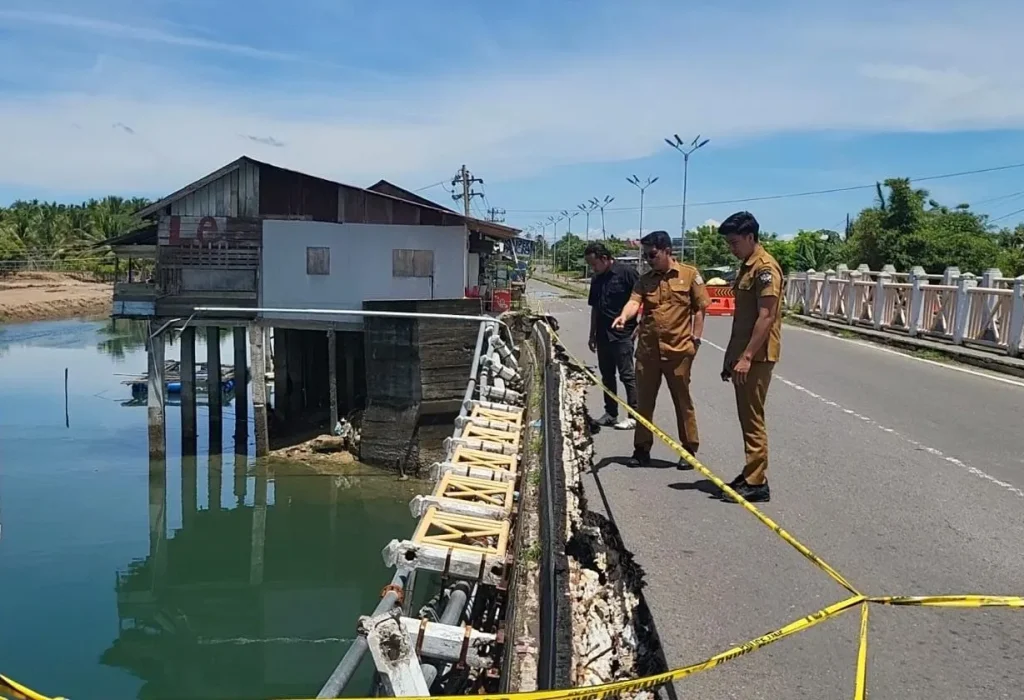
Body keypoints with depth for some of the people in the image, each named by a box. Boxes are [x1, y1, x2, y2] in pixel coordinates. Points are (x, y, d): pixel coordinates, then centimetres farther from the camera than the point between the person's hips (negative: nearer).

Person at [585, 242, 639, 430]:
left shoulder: (626, 273, -11)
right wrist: (592, 335, 17)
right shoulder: (597, 279, 11)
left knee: (627, 376, -2)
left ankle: (634, 416, 4)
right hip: (603, 335, 7)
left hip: (623, 335, -7)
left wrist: (639, 326, -12)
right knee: (607, 376, 12)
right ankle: (610, 413, 22)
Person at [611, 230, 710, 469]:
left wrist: (695, 339, -5)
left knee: (682, 401, 7)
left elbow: (700, 309, 1)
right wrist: (624, 316, -29)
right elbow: (634, 301, -8)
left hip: (678, 349, -3)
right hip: (647, 349, 3)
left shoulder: (689, 274, -1)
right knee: (644, 400, 9)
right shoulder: (645, 279, 8)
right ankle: (642, 449, 20)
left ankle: (689, 450, 19)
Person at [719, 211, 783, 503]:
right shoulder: (747, 266, 16)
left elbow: (766, 317, -20)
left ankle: (757, 483, -1)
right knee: (746, 418, 13)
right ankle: (750, 474, 21)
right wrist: (731, 356, 18)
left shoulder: (765, 267, -14)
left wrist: (746, 357, -23)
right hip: (743, 356, 10)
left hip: (756, 358, -10)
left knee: (753, 419, -6)